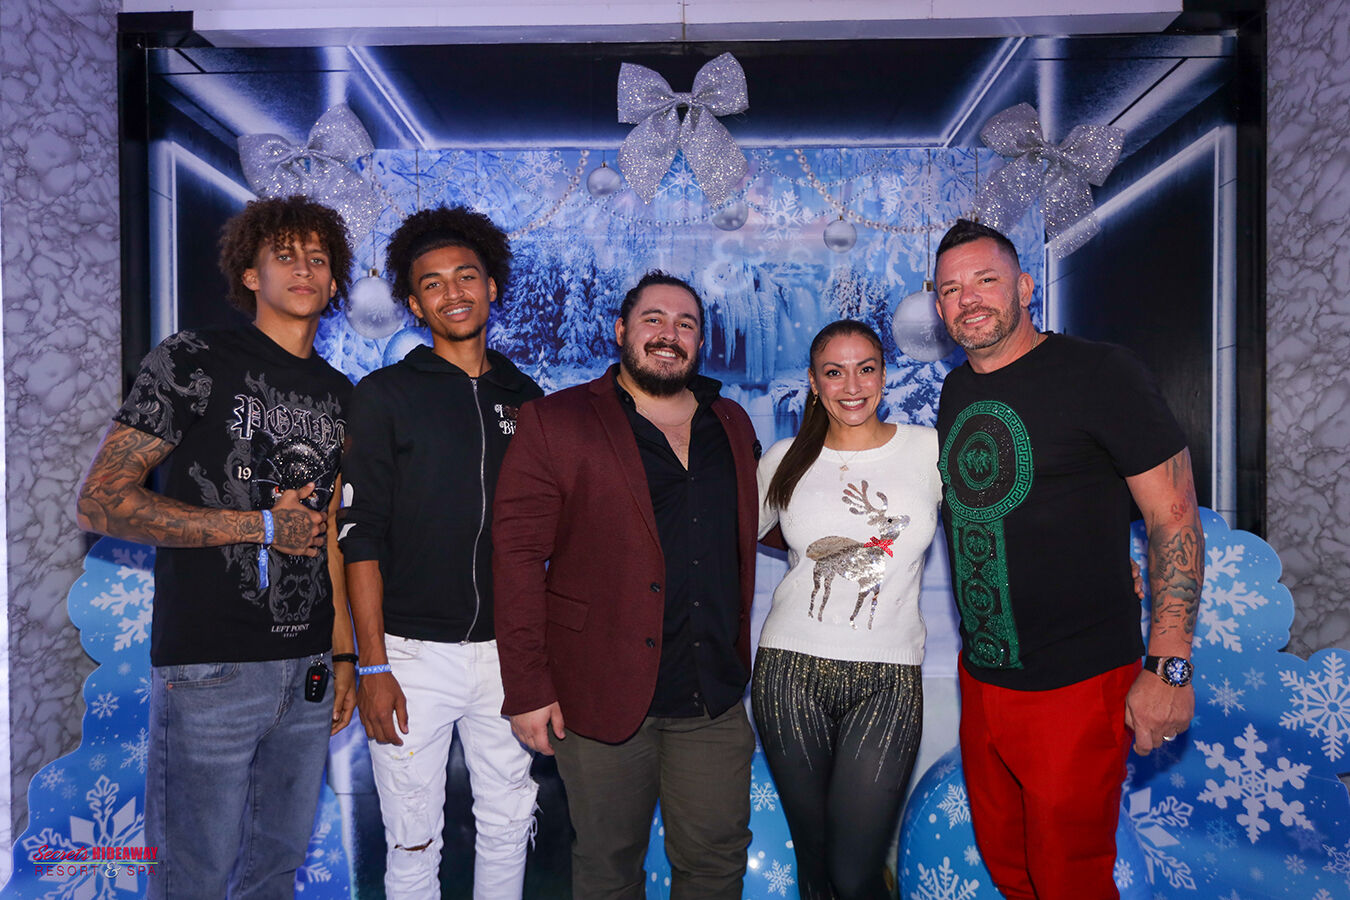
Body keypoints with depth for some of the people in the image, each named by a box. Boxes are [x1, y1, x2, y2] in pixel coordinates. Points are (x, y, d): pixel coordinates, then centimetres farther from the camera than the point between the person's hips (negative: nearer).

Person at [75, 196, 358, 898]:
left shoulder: (338, 393, 12)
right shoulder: (194, 361, -5)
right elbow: (100, 503, -11)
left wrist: (345, 654, 12)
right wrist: (264, 526, -13)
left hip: (309, 670, 5)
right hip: (210, 668, -5)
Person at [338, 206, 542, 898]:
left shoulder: (526, 398, 9)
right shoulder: (384, 395, -2)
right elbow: (360, 537, -6)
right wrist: (373, 667, -10)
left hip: (506, 651, 3)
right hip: (414, 653, -3)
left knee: (509, 826, 13)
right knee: (413, 841, 7)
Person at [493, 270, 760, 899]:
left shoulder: (733, 426, 11)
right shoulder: (554, 422, -4)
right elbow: (518, 554, -8)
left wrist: (737, 665, 9)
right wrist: (527, 686, -12)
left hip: (715, 703, 4)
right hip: (601, 695, -3)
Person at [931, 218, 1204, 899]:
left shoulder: (1098, 373, -12)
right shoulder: (956, 392, 9)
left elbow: (1174, 517, -13)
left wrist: (1168, 666, -16)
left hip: (1077, 688, -6)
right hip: (980, 678, 7)